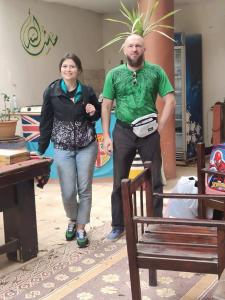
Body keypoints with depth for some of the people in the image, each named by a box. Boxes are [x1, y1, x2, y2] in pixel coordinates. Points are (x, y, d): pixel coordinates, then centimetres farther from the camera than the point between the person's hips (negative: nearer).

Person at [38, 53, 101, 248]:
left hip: (87, 146, 1)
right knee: (68, 192, -1)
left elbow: (98, 114, 14)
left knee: (85, 189, 4)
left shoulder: (87, 91, 0)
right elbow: (46, 121, -1)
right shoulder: (52, 91, -3)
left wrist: (93, 112, -9)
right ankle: (73, 219, 30)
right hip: (63, 148, -1)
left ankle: (81, 228, 21)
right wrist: (42, 148, -2)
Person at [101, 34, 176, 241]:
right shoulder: (114, 74, 3)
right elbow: (106, 106, 4)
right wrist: (106, 136, -2)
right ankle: (118, 225, 21)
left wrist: (159, 128, -9)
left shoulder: (156, 72, 0)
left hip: (149, 132, 0)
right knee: (120, 181, 8)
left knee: (155, 180, 7)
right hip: (123, 132, 1)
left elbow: (170, 101, -2)